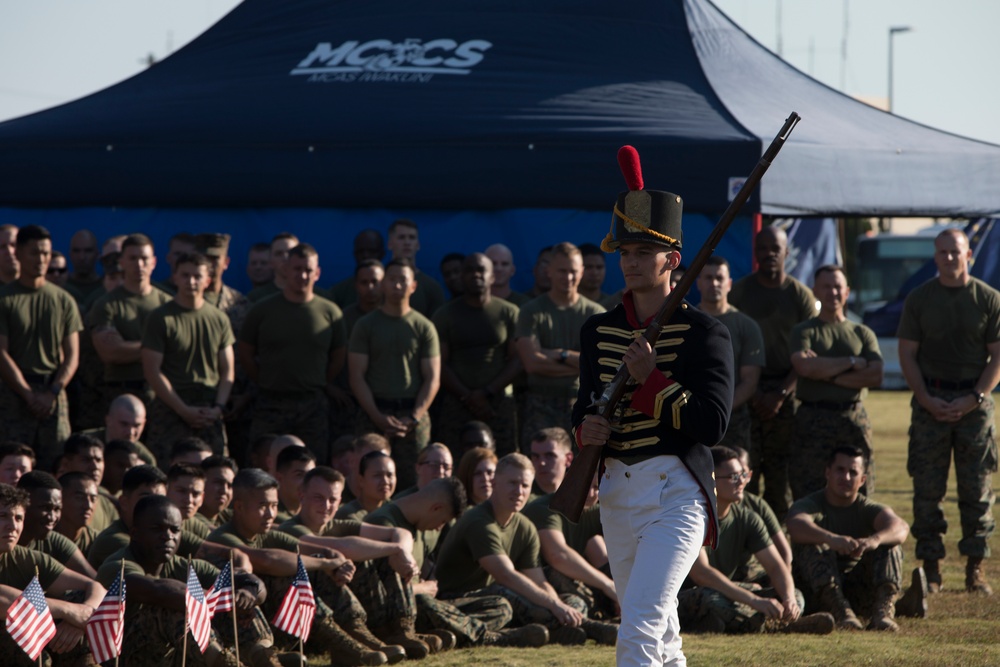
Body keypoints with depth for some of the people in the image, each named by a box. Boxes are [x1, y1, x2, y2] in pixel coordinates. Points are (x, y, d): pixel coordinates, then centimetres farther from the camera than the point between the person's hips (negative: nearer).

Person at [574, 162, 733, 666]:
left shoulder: (703, 333, -8)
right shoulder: (598, 332, 10)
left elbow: (713, 425, -15)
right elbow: (586, 405, 21)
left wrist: (651, 379, -20)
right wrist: (585, 429, -2)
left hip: (676, 492, -7)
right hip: (618, 489, 7)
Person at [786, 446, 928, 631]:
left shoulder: (867, 510, 4)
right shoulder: (810, 505, -4)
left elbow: (901, 528, -20)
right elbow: (797, 527, -31)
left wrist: (875, 539, -44)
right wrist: (831, 539, -52)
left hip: (859, 592, 2)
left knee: (890, 543, -17)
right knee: (813, 545, -28)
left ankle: (884, 608, -42)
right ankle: (839, 609, -50)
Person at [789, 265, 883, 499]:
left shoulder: (862, 333, 15)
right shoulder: (804, 331, 8)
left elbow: (875, 376, 0)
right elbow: (804, 367, -12)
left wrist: (828, 373, -8)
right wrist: (853, 362, -4)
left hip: (854, 418, 3)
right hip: (813, 418, -2)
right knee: (807, 496, -7)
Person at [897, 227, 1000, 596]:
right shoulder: (919, 299, 5)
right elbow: (907, 355, 4)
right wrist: (927, 400, -8)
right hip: (931, 399, 0)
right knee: (927, 489, -1)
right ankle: (930, 568, 4)